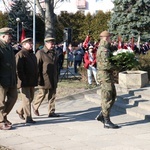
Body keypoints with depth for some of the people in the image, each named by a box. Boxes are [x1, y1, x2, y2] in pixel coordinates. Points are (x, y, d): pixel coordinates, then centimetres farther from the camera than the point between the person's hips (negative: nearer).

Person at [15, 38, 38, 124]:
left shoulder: (33, 55, 17)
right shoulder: (20, 54, -10)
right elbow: (18, 69, -16)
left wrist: (36, 80, 16)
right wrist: (22, 80, -20)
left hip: (32, 82, 8)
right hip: (24, 82, -8)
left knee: (31, 98, 15)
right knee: (27, 99, -5)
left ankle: (20, 111, 35)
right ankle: (28, 118, 1)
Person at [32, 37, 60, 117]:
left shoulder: (55, 53, 14)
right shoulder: (40, 53, -7)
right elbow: (37, 67, -10)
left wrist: (57, 77, 17)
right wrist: (39, 79, -13)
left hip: (53, 80, 6)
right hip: (44, 79, -6)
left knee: (52, 96, 5)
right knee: (42, 94, 0)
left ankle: (51, 112, 11)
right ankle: (35, 106, 25)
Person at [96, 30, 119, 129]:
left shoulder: (103, 48, 16)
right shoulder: (104, 50, -18)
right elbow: (106, 64, -28)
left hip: (108, 75, 10)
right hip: (105, 74, -10)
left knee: (113, 95, 16)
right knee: (107, 98, -5)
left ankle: (101, 115, 20)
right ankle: (107, 122, 1)